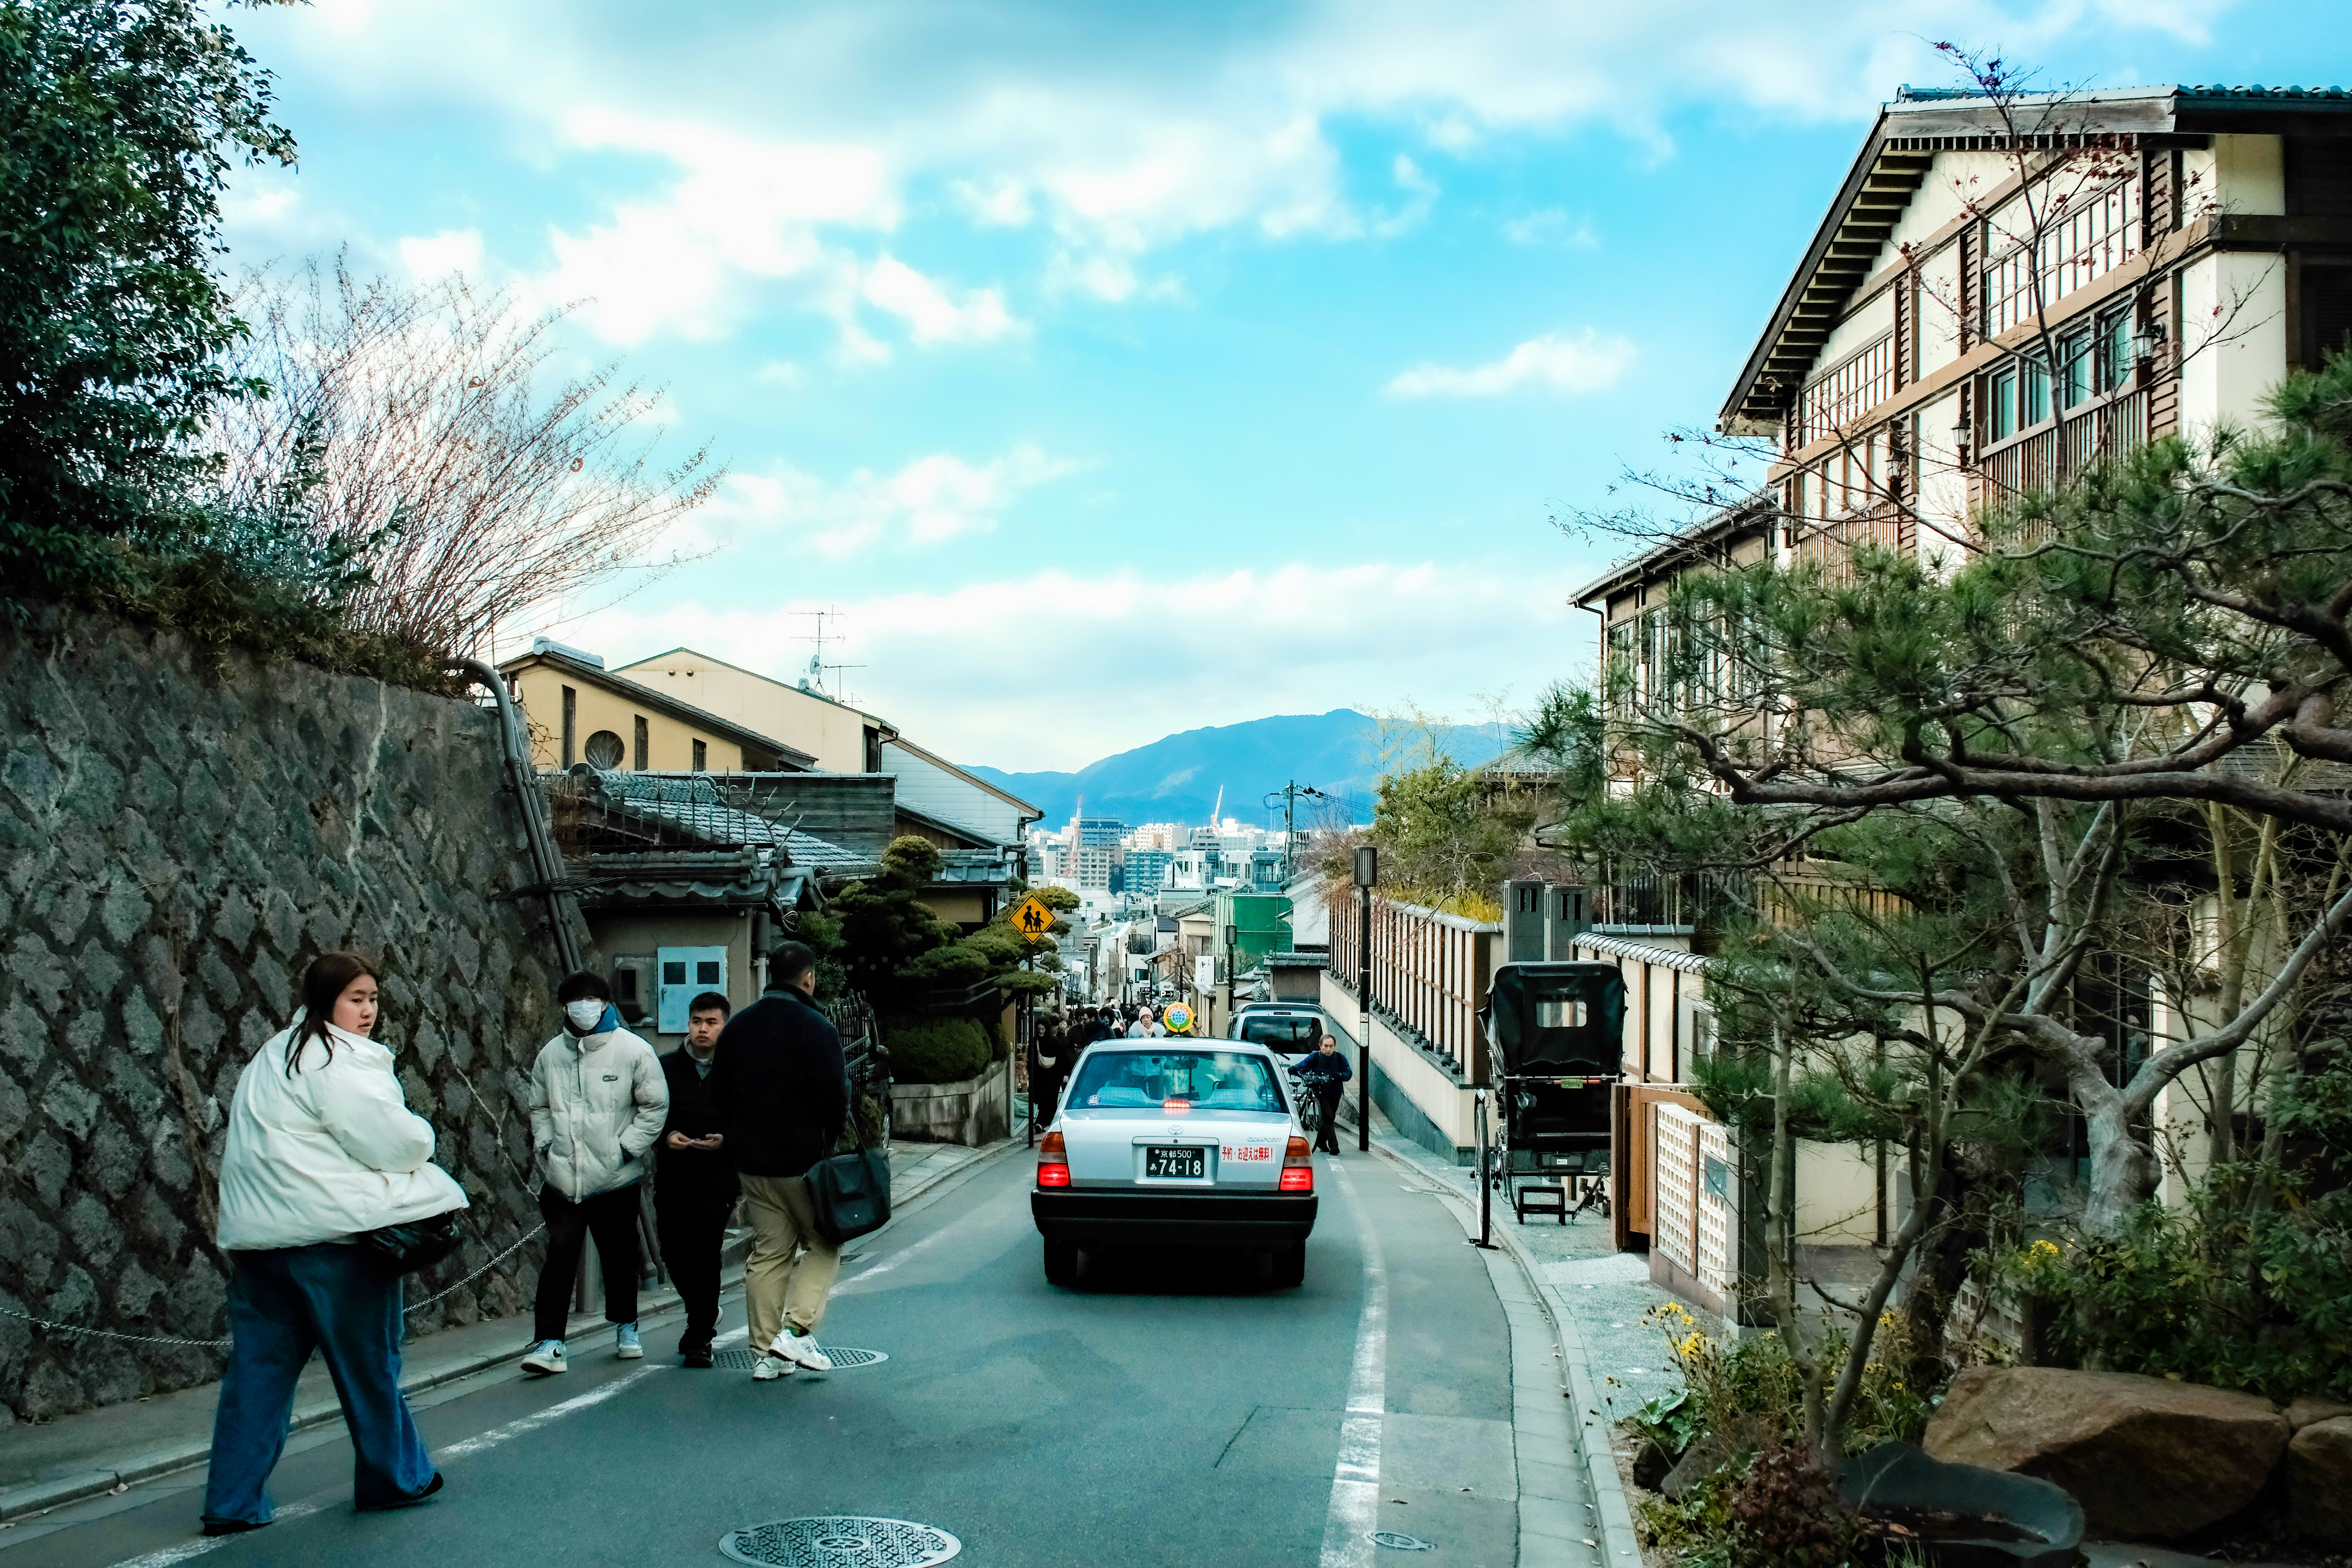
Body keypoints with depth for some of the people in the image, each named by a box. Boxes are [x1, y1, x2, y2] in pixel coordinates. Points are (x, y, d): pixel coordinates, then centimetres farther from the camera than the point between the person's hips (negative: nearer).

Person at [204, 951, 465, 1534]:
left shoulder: (273, 1056, 20)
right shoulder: (341, 1061, -12)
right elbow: (398, 1142, -15)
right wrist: (421, 1135, 7)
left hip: (256, 1237, 8)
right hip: (330, 1231, -8)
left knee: (259, 1370, 9)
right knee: (369, 1360, 6)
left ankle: (233, 1502, 8)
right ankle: (394, 1478, 19)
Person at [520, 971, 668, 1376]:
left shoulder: (633, 1050, -4)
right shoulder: (551, 1054, 6)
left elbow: (655, 1105, -1)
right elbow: (540, 1107, 17)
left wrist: (627, 1147, -8)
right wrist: (545, 1145, 3)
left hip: (616, 1177, -1)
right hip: (563, 1176, 1)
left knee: (619, 1254, 13)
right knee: (560, 1255, -8)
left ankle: (626, 1327, 33)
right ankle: (549, 1343, -8)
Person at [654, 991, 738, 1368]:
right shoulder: (667, 1067, 9)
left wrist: (726, 1141, -16)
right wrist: (666, 1136, -7)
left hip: (718, 1178, -3)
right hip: (672, 1177, 4)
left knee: (705, 1253, -9)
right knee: (673, 1251, 7)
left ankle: (699, 1338, 4)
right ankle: (703, 1319, 33)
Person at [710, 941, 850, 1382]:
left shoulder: (737, 1028, 8)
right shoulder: (815, 1028, -13)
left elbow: (718, 1095, 13)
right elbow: (836, 1098, -15)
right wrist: (828, 1145, 2)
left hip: (753, 1164, 6)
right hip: (804, 1162, -6)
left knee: (768, 1253, 11)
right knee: (823, 1244, 9)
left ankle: (765, 1352, 10)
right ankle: (796, 1330, -6)